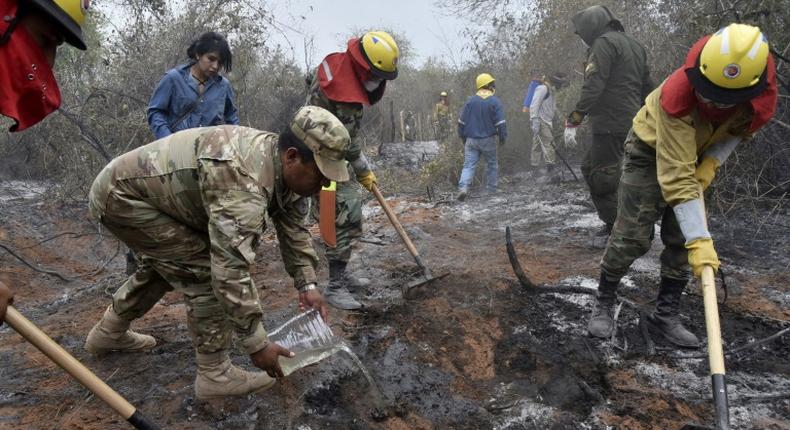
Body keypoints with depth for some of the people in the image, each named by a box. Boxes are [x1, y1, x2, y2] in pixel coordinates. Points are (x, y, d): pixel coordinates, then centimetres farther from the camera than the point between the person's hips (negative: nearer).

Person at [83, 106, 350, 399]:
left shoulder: (283, 166, -6)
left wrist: (307, 285, 1)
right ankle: (215, 375, 0)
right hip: (121, 193, -10)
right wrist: (257, 344, -29)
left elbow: (294, 227, 6)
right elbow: (231, 270, -37)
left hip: (138, 186, 10)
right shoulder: (244, 185, -36)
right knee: (206, 272, -13)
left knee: (168, 262, 26)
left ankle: (107, 333, 45)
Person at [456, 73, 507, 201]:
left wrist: (463, 136, 17)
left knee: (468, 165, 0)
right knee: (491, 164, 15)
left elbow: (461, 121, 7)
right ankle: (491, 189, 20)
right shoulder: (495, 102, -8)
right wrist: (502, 137, 2)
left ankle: (463, 187, -19)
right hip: (488, 140, -2)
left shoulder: (470, 101, 3)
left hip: (471, 140, 2)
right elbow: (500, 123, -10)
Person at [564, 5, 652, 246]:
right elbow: (647, 88, 22)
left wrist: (573, 121, -21)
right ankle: (613, 222, 21)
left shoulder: (604, 43, -8)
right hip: (632, 124, 10)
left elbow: (593, 87, -20)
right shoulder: (634, 45, 21)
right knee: (588, 167, 19)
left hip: (610, 126, -10)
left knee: (601, 179, -3)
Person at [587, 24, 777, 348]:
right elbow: (676, 175, -42)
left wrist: (711, 162, -16)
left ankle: (665, 316, 13)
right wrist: (700, 239, -43)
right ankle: (603, 304, 9)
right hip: (651, 152, -5)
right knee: (632, 237, -10)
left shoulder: (763, 94, -25)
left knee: (682, 240, 1)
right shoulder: (677, 94, -40)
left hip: (697, 156, 5)